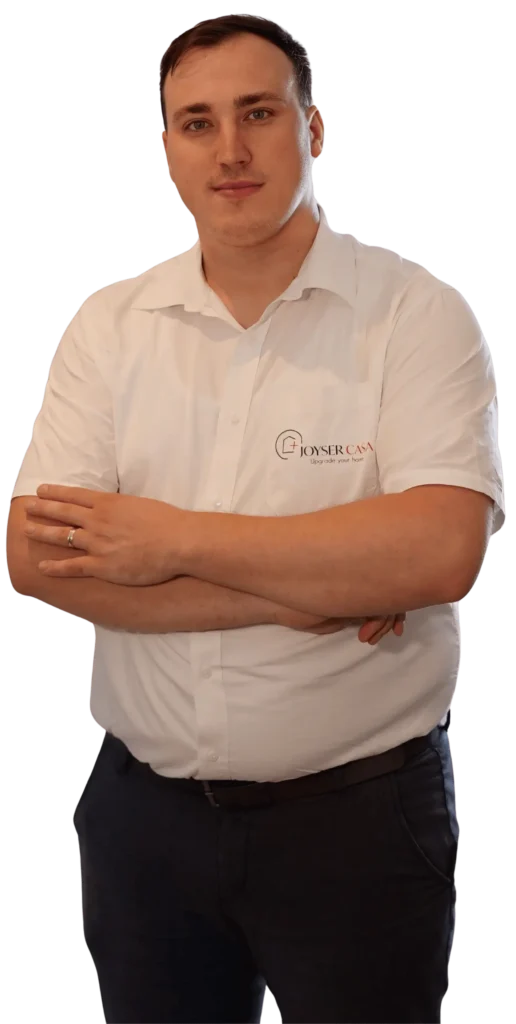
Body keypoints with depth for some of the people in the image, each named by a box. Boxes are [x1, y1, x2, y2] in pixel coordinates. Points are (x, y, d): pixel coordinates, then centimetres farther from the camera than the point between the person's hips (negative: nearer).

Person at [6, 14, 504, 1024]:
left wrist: (173, 538, -18)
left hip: (362, 804, -3)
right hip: (144, 805, 3)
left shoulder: (416, 310, -8)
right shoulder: (109, 323, 0)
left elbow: (440, 549, -22)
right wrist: (306, 593, -17)